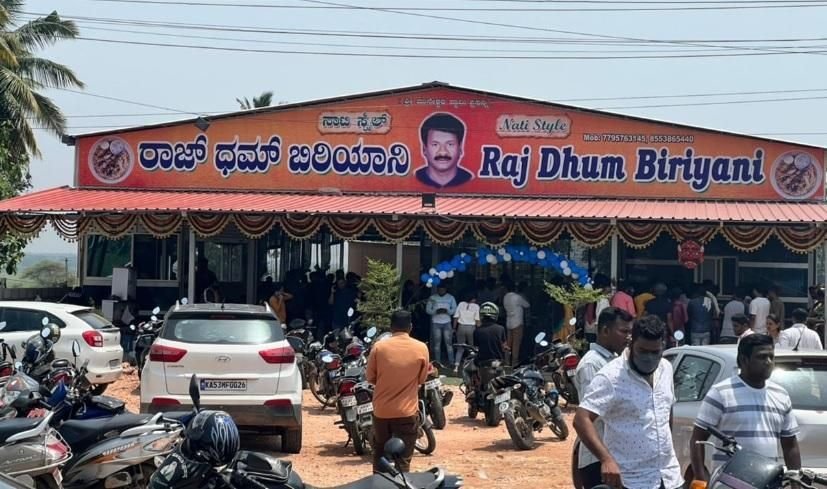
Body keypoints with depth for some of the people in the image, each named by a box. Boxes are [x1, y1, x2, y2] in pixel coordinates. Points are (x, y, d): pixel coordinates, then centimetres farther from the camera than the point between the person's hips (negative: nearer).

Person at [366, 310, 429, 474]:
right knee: (403, 460, 3)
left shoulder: (379, 346, -6)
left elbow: (371, 377, 3)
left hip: (381, 410, 2)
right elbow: (422, 379, 4)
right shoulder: (421, 348, -6)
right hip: (407, 411, -1)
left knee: (380, 455, 17)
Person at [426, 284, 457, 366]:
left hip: (447, 323, 0)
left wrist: (446, 311, -18)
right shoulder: (432, 297, 3)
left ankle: (451, 361, 1)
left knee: (448, 342, -2)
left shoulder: (451, 297, 4)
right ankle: (437, 361, 8)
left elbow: (454, 309, 2)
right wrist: (436, 311, -18)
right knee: (437, 343, 2)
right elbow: (428, 310, 1)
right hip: (436, 323, 0)